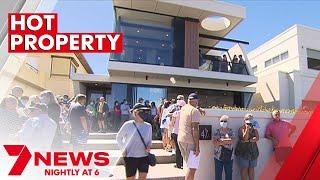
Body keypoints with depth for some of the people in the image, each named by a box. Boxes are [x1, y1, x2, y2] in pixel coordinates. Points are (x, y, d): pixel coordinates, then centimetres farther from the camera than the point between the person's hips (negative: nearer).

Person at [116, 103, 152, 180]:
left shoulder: (148, 126, 0)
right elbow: (118, 137, 6)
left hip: (144, 157, 2)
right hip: (130, 157, -2)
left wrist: (149, 147, -6)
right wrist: (123, 149, -2)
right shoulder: (128, 125, -9)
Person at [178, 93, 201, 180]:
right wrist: (197, 147, -16)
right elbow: (195, 129, -18)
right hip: (189, 141, -8)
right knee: (192, 167, 1)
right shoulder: (195, 111, -13)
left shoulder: (183, 108, 8)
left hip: (180, 139, 8)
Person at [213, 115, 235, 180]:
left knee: (229, 174, 13)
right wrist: (227, 141, -16)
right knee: (218, 175, 5)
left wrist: (222, 140, -19)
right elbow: (214, 143, -11)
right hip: (218, 156, -1)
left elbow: (232, 141, -11)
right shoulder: (217, 131, -1)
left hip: (229, 157, 2)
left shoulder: (231, 131, 3)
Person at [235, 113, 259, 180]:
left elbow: (257, 138, -4)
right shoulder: (241, 129, -6)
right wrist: (247, 128, -22)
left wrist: (249, 140, -15)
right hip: (243, 151, -4)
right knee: (244, 168, 0)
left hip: (253, 151, 4)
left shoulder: (254, 129, 7)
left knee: (251, 168, 10)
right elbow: (244, 138, -19)